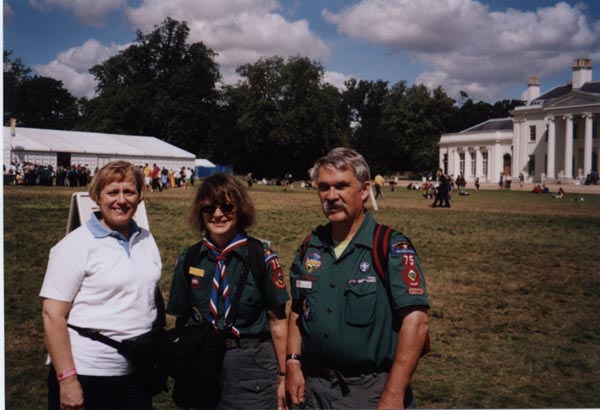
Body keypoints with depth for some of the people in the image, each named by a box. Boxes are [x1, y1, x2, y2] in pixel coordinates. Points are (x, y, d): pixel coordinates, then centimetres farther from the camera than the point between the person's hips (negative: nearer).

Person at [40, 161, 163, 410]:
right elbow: (53, 315, -13)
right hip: (86, 374, -5)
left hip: (138, 371, 5)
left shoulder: (146, 240, 7)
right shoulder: (76, 245, -9)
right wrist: (66, 379, -17)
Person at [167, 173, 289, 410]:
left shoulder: (263, 259, -6)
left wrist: (282, 376, -1)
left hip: (251, 368, -2)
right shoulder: (188, 261, 2)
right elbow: (181, 321, 8)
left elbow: (277, 322, -3)